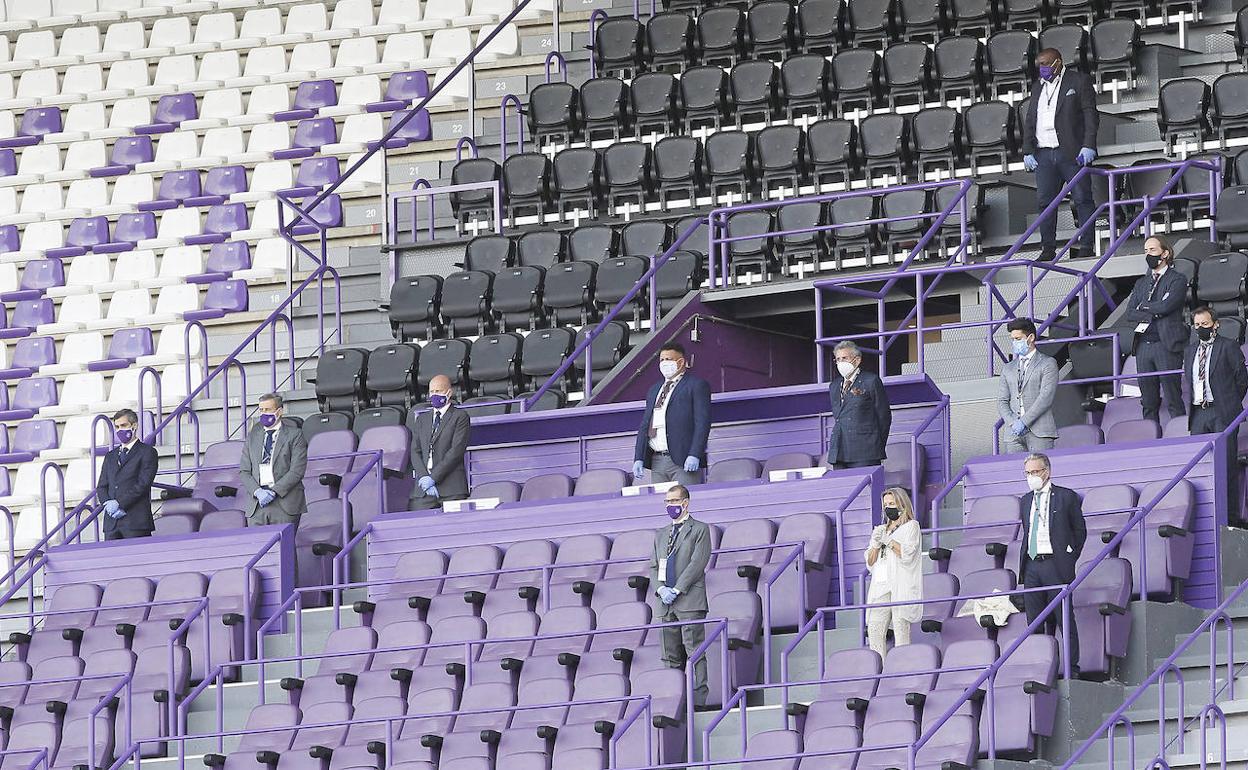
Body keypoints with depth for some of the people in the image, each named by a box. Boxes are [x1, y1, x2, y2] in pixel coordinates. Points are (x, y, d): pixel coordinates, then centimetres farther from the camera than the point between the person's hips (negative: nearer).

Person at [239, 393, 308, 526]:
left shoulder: (294, 435, 4)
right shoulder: (252, 437, 17)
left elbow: (297, 470, -5)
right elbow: (243, 472, 11)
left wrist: (274, 492, -13)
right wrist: (257, 492, -8)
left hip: (285, 505, -3)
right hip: (257, 507, 3)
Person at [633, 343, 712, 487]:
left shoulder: (697, 385, 2)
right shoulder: (654, 390, 23)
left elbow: (702, 423, -7)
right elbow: (644, 425, 20)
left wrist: (694, 455, -18)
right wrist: (638, 459, 9)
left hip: (683, 461, -6)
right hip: (657, 462, 6)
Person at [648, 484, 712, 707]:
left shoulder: (700, 530, 3)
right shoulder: (661, 534, 22)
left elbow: (698, 563, -7)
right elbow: (654, 566, 16)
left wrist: (676, 590, -13)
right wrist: (661, 589, -4)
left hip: (690, 602, -6)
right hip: (667, 605, 6)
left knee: (694, 652, -11)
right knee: (671, 655, 4)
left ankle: (698, 697, -14)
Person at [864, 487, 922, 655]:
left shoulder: (911, 526, 7)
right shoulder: (881, 530, 24)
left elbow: (907, 553, -7)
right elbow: (870, 563, 19)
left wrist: (887, 540, -7)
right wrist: (876, 544, 2)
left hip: (901, 587, -6)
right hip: (881, 587, 6)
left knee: (900, 630, -11)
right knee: (874, 630, -6)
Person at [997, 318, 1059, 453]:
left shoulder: (1048, 364, 5)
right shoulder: (1008, 369, 21)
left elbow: (1046, 397, -6)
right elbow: (1002, 401, 15)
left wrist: (1024, 422, -13)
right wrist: (1012, 422, -6)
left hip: (1039, 432, -4)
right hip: (1013, 434, 4)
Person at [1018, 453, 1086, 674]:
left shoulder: (1066, 497, 0)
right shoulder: (1026, 500, 16)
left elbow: (1080, 530, 5)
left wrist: (1069, 559, 1)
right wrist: (1022, 568, 14)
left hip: (1055, 565, -5)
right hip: (1031, 567, 5)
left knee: (1064, 620, -4)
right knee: (1035, 624, 4)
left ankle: (1072, 670, 0)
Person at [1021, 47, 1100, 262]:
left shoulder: (1079, 82, 3)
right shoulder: (1038, 87, 20)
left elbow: (1091, 116, -3)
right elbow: (1030, 121, 20)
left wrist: (1088, 146, -12)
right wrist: (1028, 151, 9)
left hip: (1072, 153, -5)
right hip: (1043, 154, 5)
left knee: (1082, 199, -4)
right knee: (1044, 202, 1)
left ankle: (1086, 246, -3)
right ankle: (1048, 249, 4)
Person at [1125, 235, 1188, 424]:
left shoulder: (1177, 280, 2)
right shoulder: (1142, 283, 20)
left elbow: (1166, 306, -14)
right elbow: (1130, 314, 9)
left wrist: (1143, 306, 2)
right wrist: (1153, 315, -7)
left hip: (1166, 344, -6)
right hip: (1143, 346, 6)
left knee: (1173, 400, -8)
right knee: (1148, 403, 5)